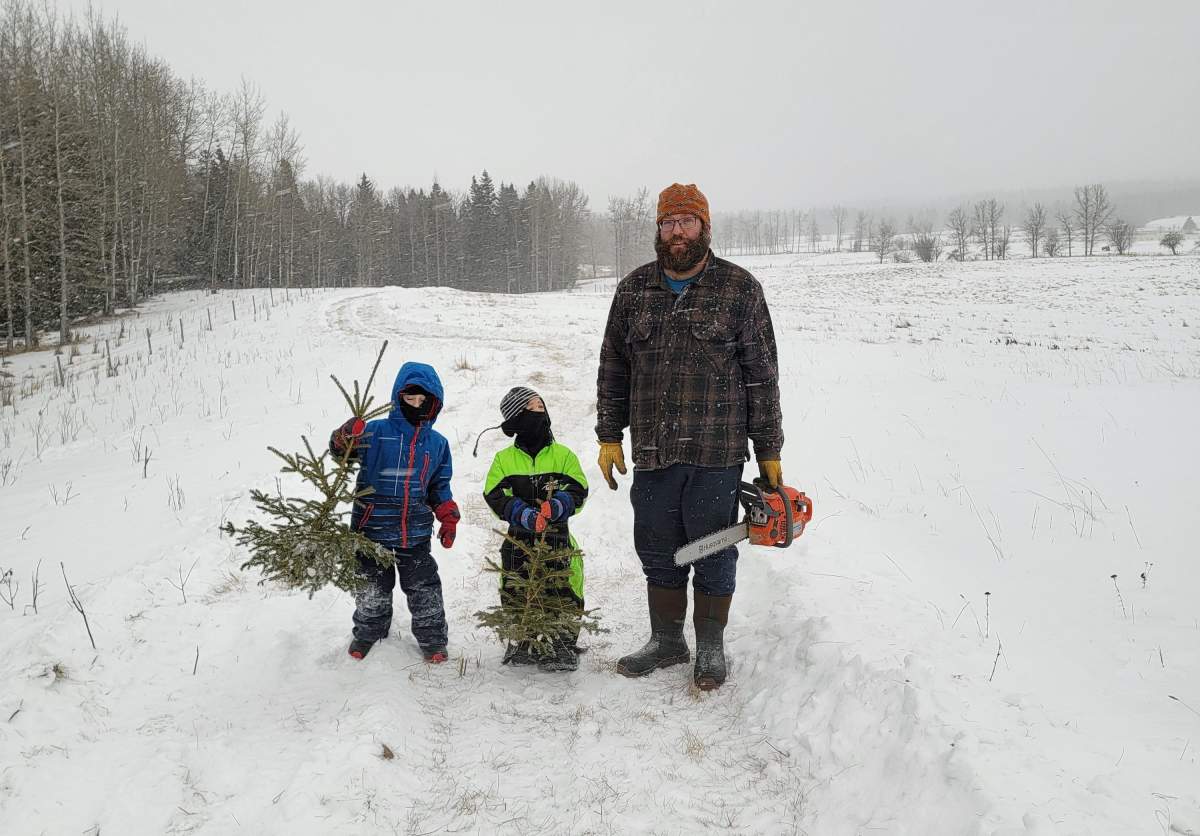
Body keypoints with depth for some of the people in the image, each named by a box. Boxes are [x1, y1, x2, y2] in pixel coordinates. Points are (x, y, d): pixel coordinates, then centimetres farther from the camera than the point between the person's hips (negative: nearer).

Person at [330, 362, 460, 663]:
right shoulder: (376, 432, -7)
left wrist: (449, 518, 6)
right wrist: (346, 437, -32)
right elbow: (339, 449, -9)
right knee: (373, 588, 13)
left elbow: (440, 488, 16)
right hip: (372, 529, -2)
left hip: (416, 534, 2)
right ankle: (367, 634, 34)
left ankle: (432, 640, 23)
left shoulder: (438, 444, 6)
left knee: (425, 589, 7)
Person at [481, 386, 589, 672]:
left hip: (558, 537, 0)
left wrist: (557, 506, -22)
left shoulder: (563, 454, 5)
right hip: (519, 540, 1)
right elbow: (495, 496, -5)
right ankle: (521, 642, 21)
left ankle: (565, 643, 11)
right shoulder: (504, 459, 5)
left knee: (564, 593, -3)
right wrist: (525, 515, -21)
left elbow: (578, 490, -1)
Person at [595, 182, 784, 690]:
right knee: (658, 552, 13)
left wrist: (769, 452, 0)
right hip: (652, 454, 3)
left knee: (713, 554, 7)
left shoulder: (740, 289, 0)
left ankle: (711, 647, 25)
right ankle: (666, 642, 30)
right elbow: (613, 368, 13)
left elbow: (761, 375, 1)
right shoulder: (634, 290, 8)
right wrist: (609, 436, 8)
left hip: (716, 456, -3)